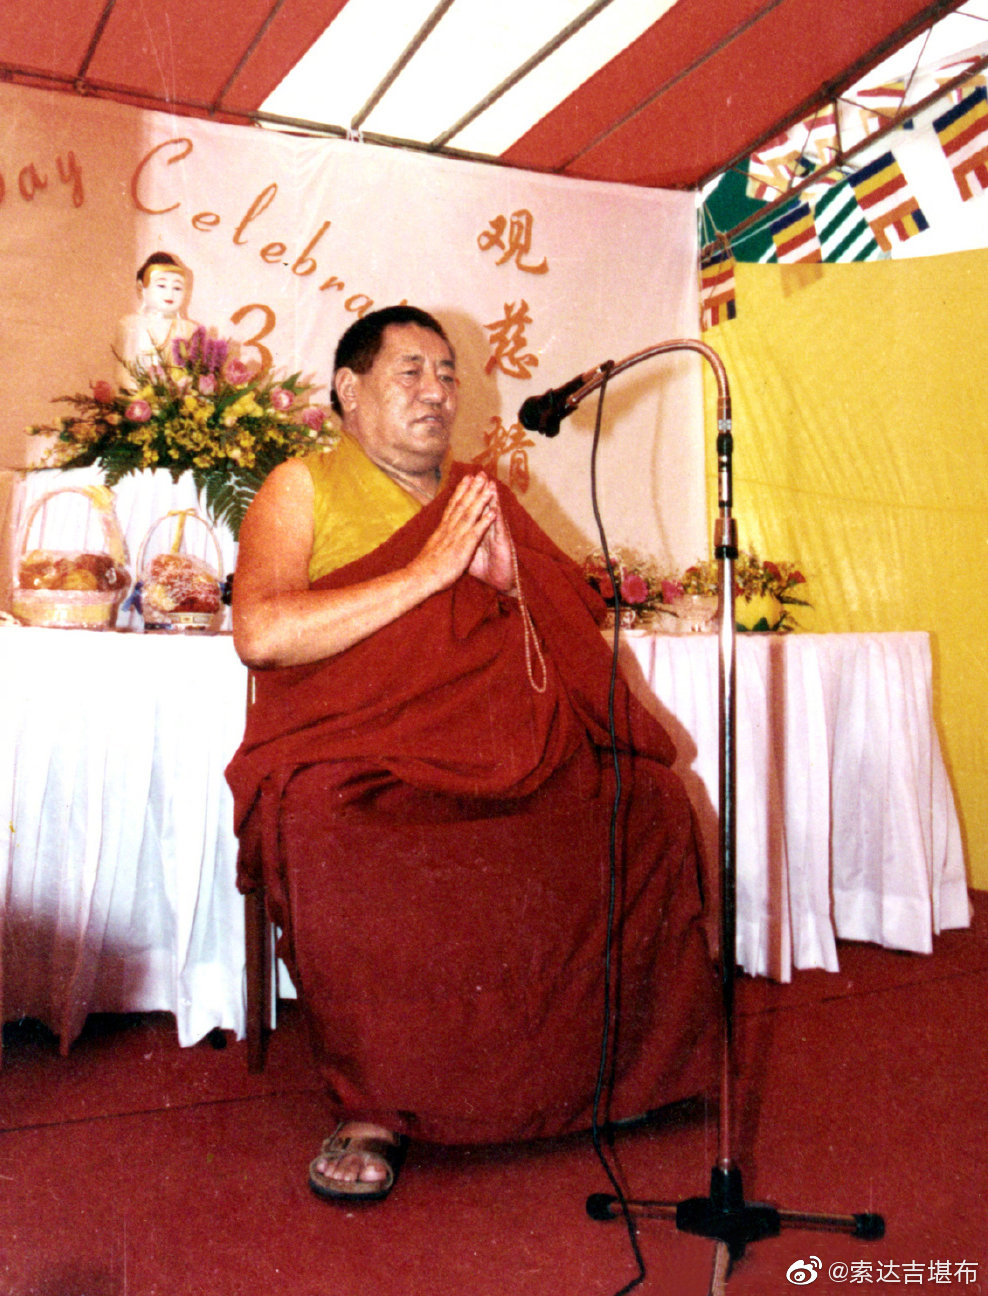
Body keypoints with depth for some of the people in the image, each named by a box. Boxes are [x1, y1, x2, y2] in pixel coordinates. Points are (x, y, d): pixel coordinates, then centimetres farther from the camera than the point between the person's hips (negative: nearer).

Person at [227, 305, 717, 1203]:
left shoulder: (478, 498, 21)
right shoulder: (302, 489, 6)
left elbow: (571, 631, 18)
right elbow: (259, 634, -13)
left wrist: (506, 580, -5)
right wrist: (427, 573, -13)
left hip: (489, 753, 4)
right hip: (348, 759, -4)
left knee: (646, 805, -18)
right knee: (339, 856, -37)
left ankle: (610, 1069, 0)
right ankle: (372, 1110, -15)